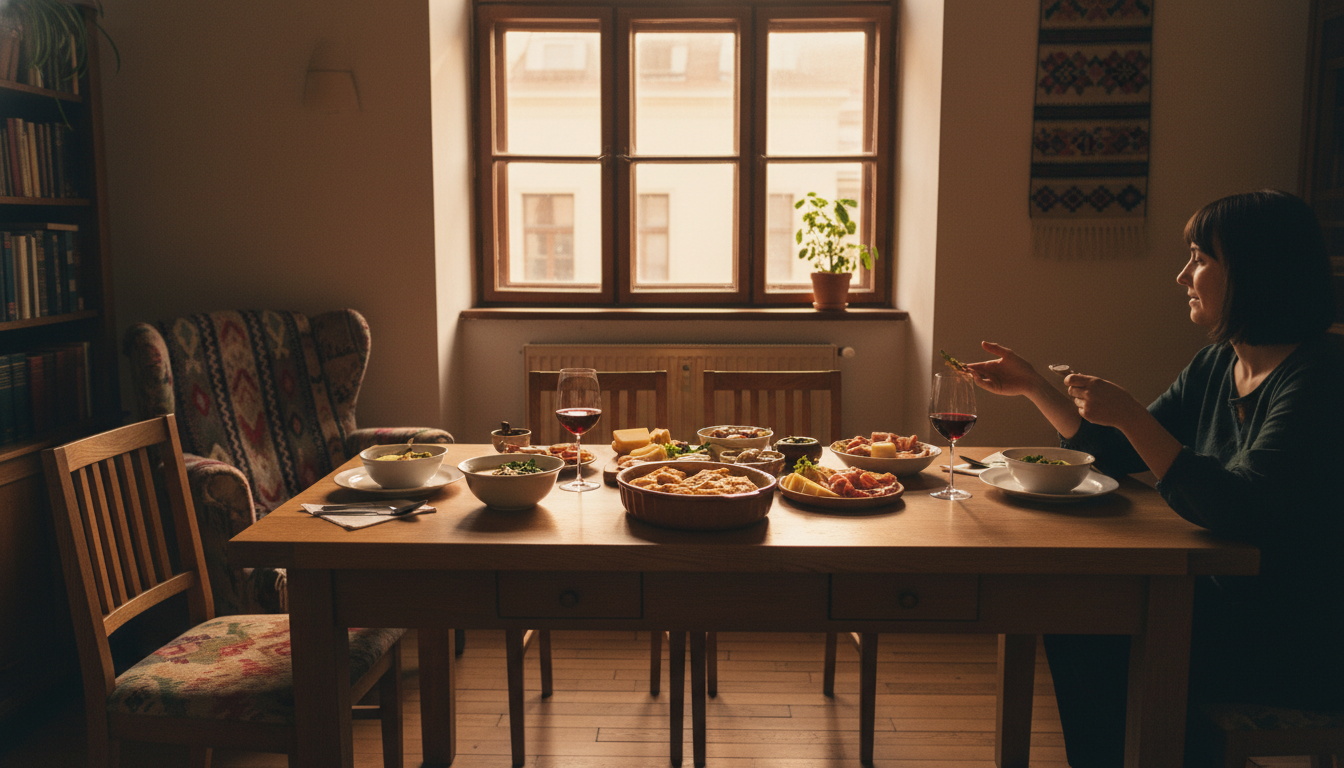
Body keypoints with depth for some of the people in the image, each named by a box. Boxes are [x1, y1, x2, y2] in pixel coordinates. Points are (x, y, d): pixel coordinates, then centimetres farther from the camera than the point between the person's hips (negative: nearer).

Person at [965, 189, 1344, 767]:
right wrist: (1032, 386, 9)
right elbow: (1118, 455, 13)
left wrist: (1129, 414, -28)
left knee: (1108, 656, -15)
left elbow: (1239, 512, -31)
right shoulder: (1217, 364, 5)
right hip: (1228, 598, 8)